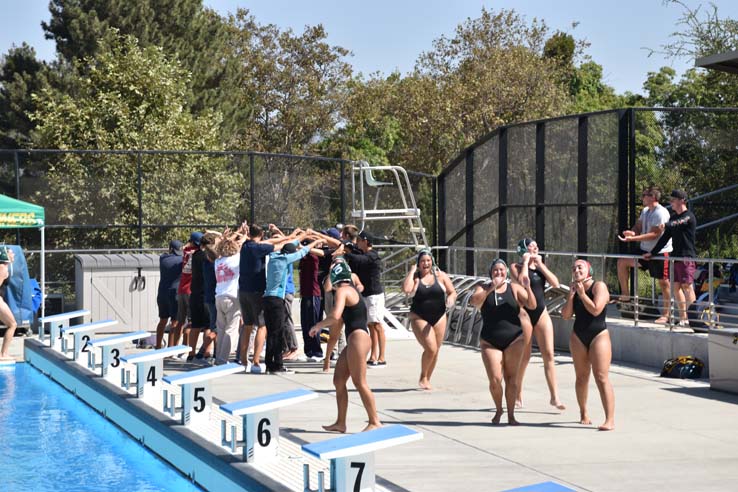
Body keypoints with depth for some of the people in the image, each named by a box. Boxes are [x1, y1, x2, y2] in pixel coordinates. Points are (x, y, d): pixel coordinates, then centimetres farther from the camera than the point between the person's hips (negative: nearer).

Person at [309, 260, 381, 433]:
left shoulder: (342, 291, -10)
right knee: (338, 380, 10)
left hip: (358, 338, -10)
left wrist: (317, 326, -11)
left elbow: (335, 316, -25)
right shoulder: (351, 289, 19)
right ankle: (340, 423, 13)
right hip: (354, 340, 10)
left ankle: (375, 422, -3)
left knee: (359, 383, -7)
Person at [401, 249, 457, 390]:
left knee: (435, 351, 8)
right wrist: (412, 271, -14)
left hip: (439, 317, 3)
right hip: (420, 318, -3)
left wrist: (451, 298, -16)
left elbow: (452, 292, 7)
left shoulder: (440, 276, 3)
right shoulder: (414, 277, -3)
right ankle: (423, 377, 5)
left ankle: (427, 380, 26)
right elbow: (406, 289, -22)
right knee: (430, 348, -16)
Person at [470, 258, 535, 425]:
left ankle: (511, 415, 9)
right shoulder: (484, 289, 5)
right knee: (495, 380, -6)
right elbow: (474, 301, -14)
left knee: (511, 378, 0)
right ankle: (498, 410, 19)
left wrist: (528, 289, -20)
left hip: (514, 339, 0)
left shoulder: (515, 288, 5)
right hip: (490, 341, 0)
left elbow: (532, 305, -3)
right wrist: (491, 288, -25)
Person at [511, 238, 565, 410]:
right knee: (524, 356, 4)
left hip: (541, 313, 4)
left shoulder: (541, 266, 12)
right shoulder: (516, 267, -2)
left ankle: (554, 397, -5)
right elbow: (522, 281, -23)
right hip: (524, 313, -4)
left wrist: (540, 265, -4)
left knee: (548, 354, -4)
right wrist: (526, 262, -12)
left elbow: (555, 283, -2)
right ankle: (518, 394, 21)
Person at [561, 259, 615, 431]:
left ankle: (610, 420, -16)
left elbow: (596, 309, -21)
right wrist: (571, 294, -6)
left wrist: (581, 293, -15)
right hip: (578, 337, 6)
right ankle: (583, 413, 27)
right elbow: (566, 315, 2)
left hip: (599, 335, -6)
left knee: (601, 377, -13)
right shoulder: (574, 290, 10)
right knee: (581, 376, 12)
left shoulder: (599, 286, -8)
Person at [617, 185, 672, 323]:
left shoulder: (661, 213, -18)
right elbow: (639, 226, 13)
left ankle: (666, 314, 4)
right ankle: (625, 294, 11)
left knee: (663, 282, -3)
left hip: (661, 252, -9)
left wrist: (633, 238, -29)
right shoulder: (645, 211, 11)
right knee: (622, 262, 4)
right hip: (645, 250, 9)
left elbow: (654, 234, -24)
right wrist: (632, 232, -13)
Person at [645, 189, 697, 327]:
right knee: (676, 287, 6)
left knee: (687, 286, -10)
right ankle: (683, 318, 11)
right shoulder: (673, 218, 18)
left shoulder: (689, 217, -7)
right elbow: (665, 237, 21)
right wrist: (652, 253, 17)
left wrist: (666, 225, -48)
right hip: (676, 257, 8)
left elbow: (679, 223, -29)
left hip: (686, 257, -8)